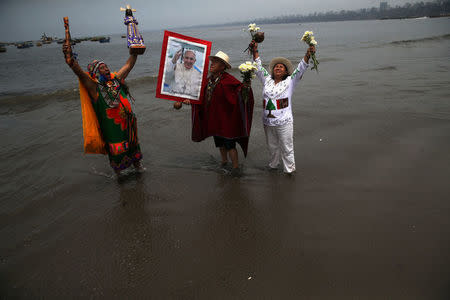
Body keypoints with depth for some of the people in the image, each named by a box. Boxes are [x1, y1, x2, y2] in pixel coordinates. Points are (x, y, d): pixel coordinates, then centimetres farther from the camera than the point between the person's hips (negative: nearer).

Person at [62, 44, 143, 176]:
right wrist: (69, 57, -43)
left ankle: (136, 163, 48)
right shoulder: (94, 88, -13)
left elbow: (129, 65, 13)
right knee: (117, 151, 7)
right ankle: (119, 174, 31)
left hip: (129, 123, 5)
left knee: (133, 144, 23)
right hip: (112, 128, -5)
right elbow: (80, 73, -28)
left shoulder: (116, 79, 3)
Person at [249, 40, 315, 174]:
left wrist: (308, 55, -21)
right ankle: (273, 165, 39)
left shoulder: (289, 82, 2)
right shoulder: (267, 80, 11)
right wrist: (255, 51, 7)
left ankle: (289, 170, 18)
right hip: (267, 122, 4)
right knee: (272, 146, 19)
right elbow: (258, 67, 13)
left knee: (286, 148, 4)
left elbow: (300, 69, -7)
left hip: (284, 122, -3)